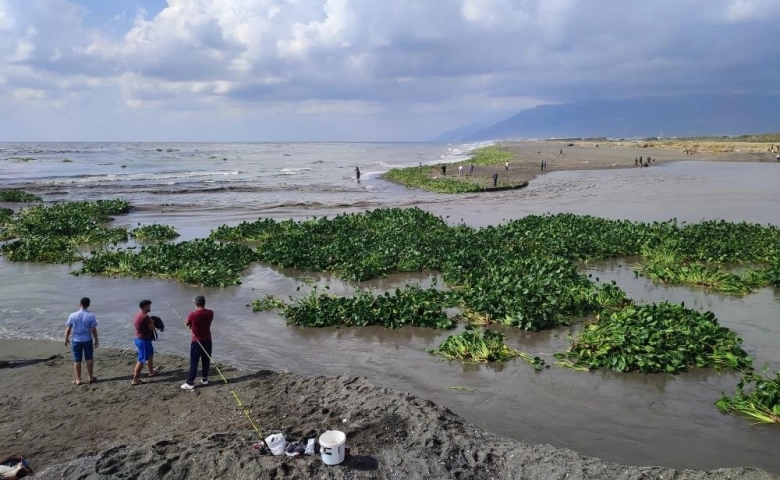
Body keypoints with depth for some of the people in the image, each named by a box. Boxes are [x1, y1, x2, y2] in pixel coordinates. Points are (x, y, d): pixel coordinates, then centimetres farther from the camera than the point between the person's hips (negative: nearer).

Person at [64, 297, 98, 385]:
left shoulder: (72, 315, -9)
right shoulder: (91, 316, -11)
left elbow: (68, 329, -3)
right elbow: (94, 330, -9)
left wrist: (66, 339, 13)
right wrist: (96, 340, 4)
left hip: (76, 341, 0)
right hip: (87, 340, 0)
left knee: (77, 360, 9)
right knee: (89, 359, 13)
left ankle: (78, 379, 14)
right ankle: (91, 377, 20)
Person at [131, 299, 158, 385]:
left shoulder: (139, 315, 9)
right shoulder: (145, 316, -23)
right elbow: (152, 328, -17)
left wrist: (150, 322, 10)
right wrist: (152, 322, 3)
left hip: (140, 339, 11)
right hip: (143, 340, -11)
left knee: (150, 354, 26)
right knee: (142, 360, -4)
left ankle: (151, 372, 39)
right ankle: (135, 380, -1)